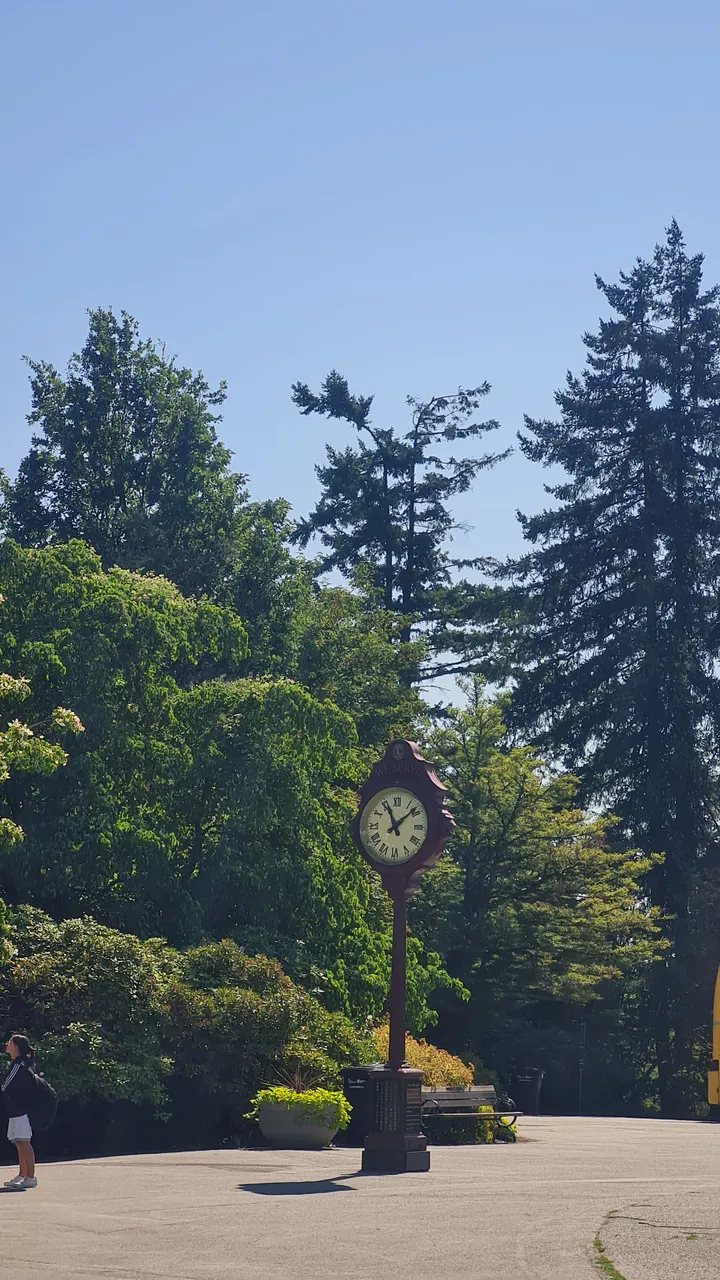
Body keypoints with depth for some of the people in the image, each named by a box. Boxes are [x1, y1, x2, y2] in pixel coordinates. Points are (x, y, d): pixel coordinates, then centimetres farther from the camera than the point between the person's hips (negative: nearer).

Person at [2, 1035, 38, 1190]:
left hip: (21, 1109, -11)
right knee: (20, 1143, 14)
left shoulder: (19, 1065, -15)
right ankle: (22, 1176, 21)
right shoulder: (17, 1064, 17)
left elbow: (6, 1087, -15)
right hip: (17, 1109, 11)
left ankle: (30, 1177, -14)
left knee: (24, 1142, -12)